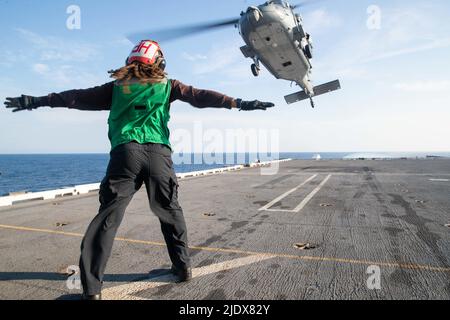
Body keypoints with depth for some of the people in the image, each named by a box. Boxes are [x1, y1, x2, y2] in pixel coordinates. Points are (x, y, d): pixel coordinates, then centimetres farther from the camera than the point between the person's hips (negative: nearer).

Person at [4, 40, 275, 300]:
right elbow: (200, 96, 11)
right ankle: (183, 266, 22)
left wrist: (34, 101, 29)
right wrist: (239, 103, 12)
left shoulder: (118, 86, 17)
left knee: (108, 217, 2)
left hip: (126, 153, 0)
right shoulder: (167, 86, 16)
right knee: (170, 212, 17)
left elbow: (78, 98, 19)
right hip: (159, 153, 1)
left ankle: (91, 287, 1)